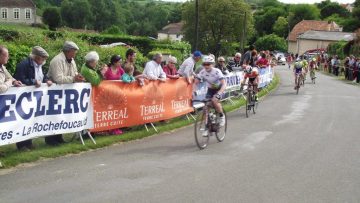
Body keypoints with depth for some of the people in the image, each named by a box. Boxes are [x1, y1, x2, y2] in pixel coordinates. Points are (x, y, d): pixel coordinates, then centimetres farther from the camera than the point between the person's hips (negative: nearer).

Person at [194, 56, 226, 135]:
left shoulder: (217, 71, -28)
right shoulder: (202, 72, -17)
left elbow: (224, 84, -36)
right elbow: (195, 83, -12)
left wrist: (219, 94, -51)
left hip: (219, 89, -4)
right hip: (210, 89, 4)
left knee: (214, 101, -32)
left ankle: (222, 116, -5)